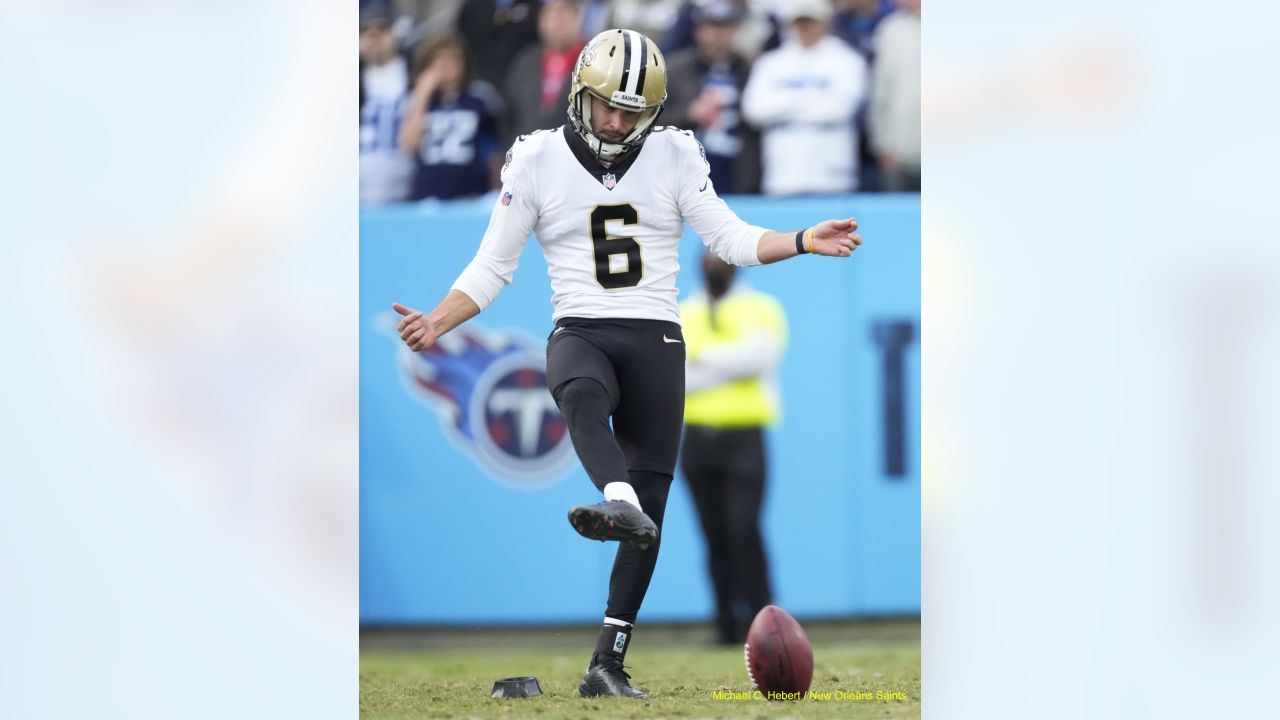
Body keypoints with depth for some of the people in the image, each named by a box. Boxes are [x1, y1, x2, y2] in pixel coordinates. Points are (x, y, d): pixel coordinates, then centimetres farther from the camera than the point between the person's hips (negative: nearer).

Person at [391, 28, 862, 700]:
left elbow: (729, 237, 8)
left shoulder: (674, 157, 8)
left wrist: (803, 242, -8)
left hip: (655, 340, 2)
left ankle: (607, 666, -1)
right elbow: (492, 267, 8)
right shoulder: (537, 160, 4)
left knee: (651, 504, -5)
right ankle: (619, 506, -68)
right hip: (579, 334, -2)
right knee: (583, 396, -40)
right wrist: (436, 323, -6)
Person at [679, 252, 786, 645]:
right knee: (715, 537, 1)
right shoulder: (682, 317, 14)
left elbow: (758, 355, -16)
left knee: (744, 531, -14)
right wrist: (728, 369, -10)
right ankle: (728, 624, 4)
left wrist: (704, 359, -9)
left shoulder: (760, 310, 4)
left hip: (743, 439, -3)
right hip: (697, 440, 3)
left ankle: (758, 623, -10)